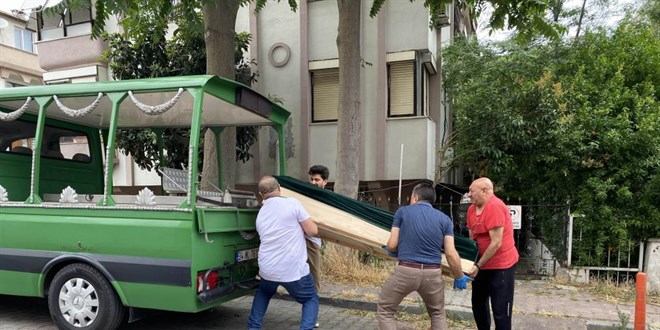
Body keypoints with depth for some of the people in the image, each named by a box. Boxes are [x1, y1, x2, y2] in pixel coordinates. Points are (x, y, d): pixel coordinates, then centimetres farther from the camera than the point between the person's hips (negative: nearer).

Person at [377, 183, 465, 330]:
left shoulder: (402, 211, 2)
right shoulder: (444, 219, 7)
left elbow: (392, 246, 1)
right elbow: (451, 254, -1)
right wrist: (460, 277, 14)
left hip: (405, 271, -3)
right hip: (432, 274, 3)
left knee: (384, 311, 15)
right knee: (438, 314, 26)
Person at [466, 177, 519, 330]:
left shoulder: (495, 207, -22)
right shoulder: (472, 209, 4)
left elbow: (496, 243, -24)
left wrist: (478, 266, -20)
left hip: (500, 264, -9)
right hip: (481, 264, 9)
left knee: (500, 310, -1)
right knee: (478, 303, 18)